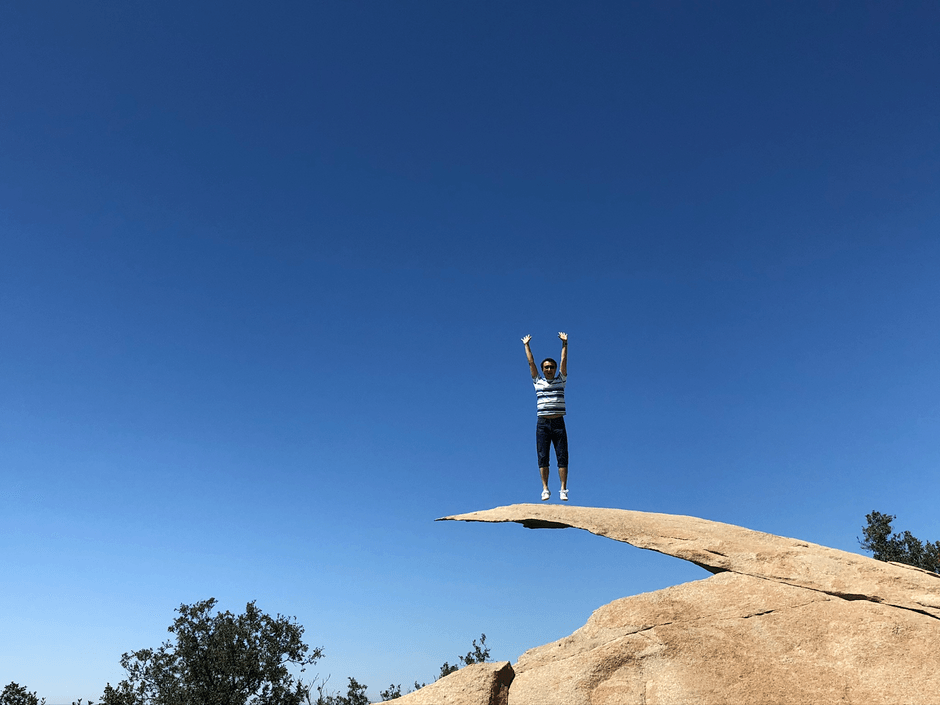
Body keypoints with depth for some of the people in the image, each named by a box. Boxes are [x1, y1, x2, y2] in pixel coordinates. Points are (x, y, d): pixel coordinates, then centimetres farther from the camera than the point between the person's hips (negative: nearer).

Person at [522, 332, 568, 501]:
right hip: (542, 423, 0)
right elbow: (531, 362, 15)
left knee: (562, 457, -4)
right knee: (543, 457, -2)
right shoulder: (538, 382, 13)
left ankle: (563, 489, -3)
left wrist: (564, 343, 12)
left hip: (558, 423, 0)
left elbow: (564, 361, 11)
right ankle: (545, 489, 0)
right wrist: (526, 345, 19)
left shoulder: (560, 381, 13)